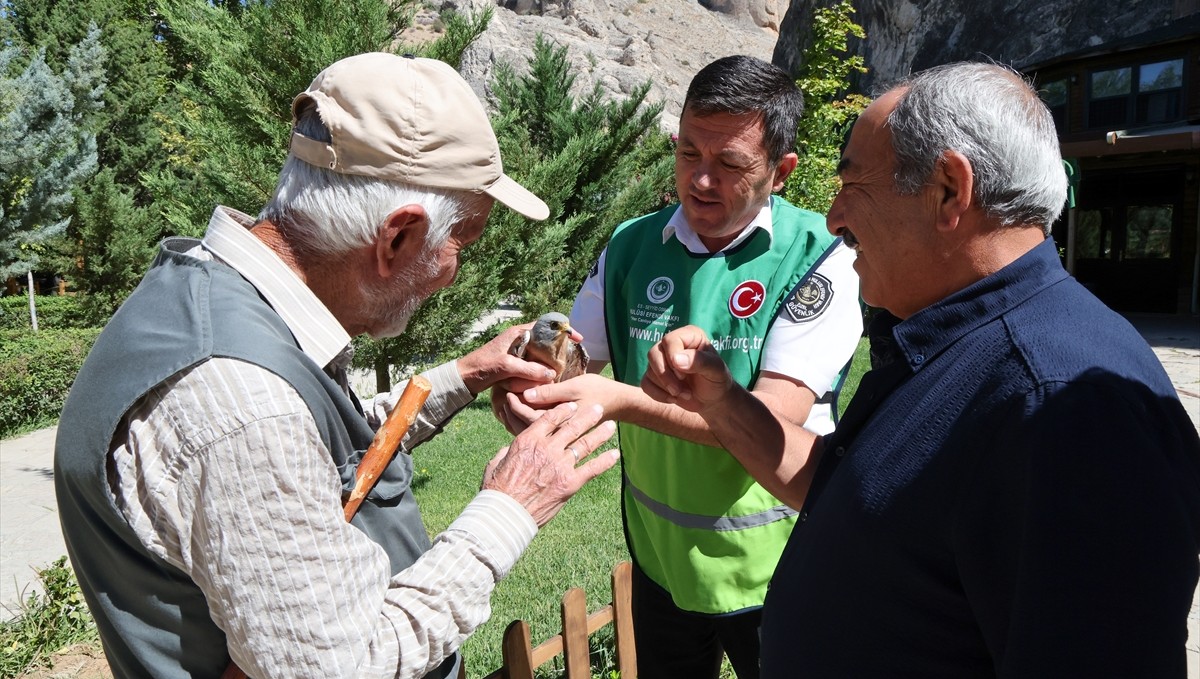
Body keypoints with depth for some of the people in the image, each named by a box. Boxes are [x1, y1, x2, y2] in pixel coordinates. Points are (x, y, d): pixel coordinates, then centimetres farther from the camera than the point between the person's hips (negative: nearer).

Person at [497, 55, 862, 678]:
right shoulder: (631, 246, -4)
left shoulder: (819, 255, -17)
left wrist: (624, 401, -37)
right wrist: (538, 379, -25)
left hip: (772, 565, -3)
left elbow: (777, 416, -25)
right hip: (659, 556, 4)